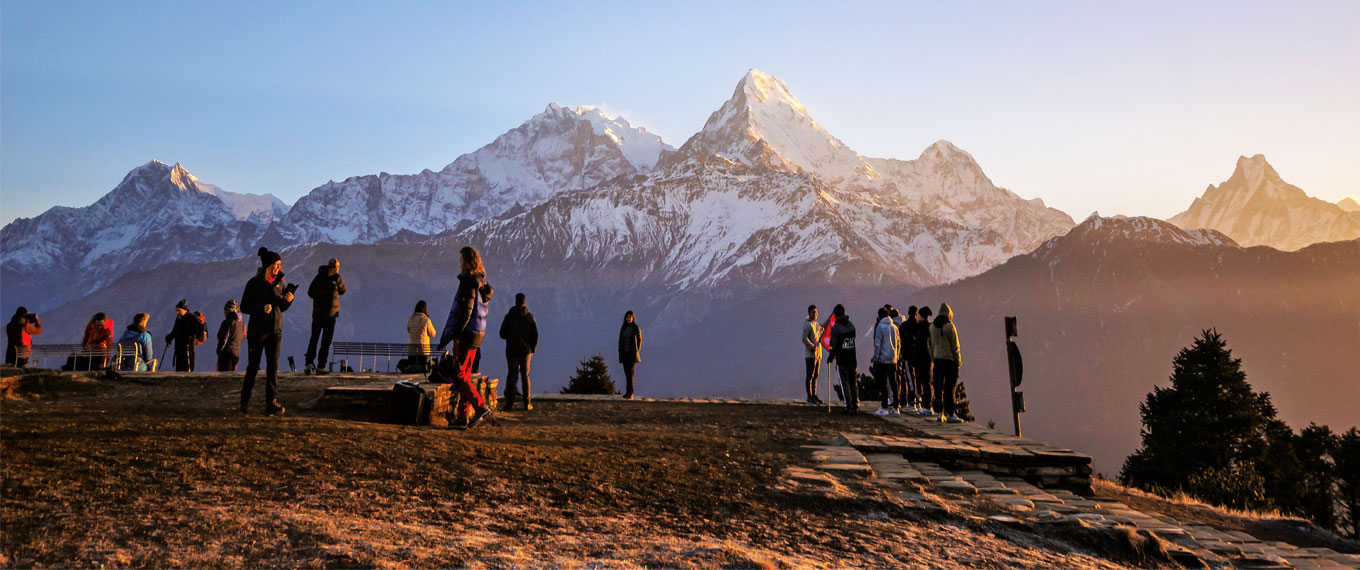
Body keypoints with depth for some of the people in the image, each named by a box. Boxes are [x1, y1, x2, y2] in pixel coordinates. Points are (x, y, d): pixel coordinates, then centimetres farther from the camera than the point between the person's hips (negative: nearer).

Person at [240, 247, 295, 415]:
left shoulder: (280, 281, 8)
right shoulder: (254, 283, -6)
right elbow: (244, 307, -6)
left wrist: (288, 299, -7)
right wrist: (262, 308, -22)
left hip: (275, 330, 3)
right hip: (257, 330, -3)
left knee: (273, 366, -4)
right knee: (253, 366, 5)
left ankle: (271, 402, -6)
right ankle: (245, 401, 20)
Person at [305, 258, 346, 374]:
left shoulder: (319, 276, 4)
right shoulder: (337, 278, -3)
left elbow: (310, 293, 5)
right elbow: (342, 291, 13)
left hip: (317, 312, 3)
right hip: (331, 312, -3)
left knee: (313, 338, 11)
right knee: (326, 340, 3)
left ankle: (309, 363, -3)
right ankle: (321, 366, 1)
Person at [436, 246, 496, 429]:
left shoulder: (468, 283, -15)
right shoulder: (482, 283, 13)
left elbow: (465, 312, -20)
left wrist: (449, 336, -17)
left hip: (466, 334, -9)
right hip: (477, 333, 9)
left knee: (459, 375, -6)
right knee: (465, 375, 11)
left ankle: (481, 407, -12)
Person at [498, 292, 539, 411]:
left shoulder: (509, 316, -4)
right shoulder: (530, 316, -3)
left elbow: (502, 334, -2)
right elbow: (535, 335, -3)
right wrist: (533, 349, 8)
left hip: (512, 351, -1)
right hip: (526, 351, 1)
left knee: (511, 376, 6)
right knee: (525, 376, 8)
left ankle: (509, 402, -2)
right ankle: (527, 403, 6)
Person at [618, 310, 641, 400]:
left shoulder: (637, 328, -3)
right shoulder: (623, 328, 9)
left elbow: (639, 340, -3)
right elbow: (620, 340, 11)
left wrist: (637, 352, -10)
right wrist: (620, 352, 4)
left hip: (632, 353, -5)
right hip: (624, 353, 5)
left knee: (630, 372, -15)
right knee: (627, 372, 7)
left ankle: (630, 393, -18)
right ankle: (629, 391, 17)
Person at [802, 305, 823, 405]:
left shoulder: (817, 324, 18)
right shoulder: (807, 324, -8)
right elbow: (804, 338, -18)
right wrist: (812, 347, -22)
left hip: (818, 354, 8)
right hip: (810, 354, -8)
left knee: (815, 376, 9)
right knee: (810, 376, -6)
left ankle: (814, 395, 14)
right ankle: (809, 397, -4)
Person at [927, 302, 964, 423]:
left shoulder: (932, 326, 7)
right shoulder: (949, 326, -11)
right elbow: (955, 346, -9)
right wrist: (958, 361, -2)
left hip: (937, 360, 5)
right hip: (949, 360, -5)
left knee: (939, 388, 9)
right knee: (950, 388, -3)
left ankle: (940, 413, 10)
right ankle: (950, 414, -3)